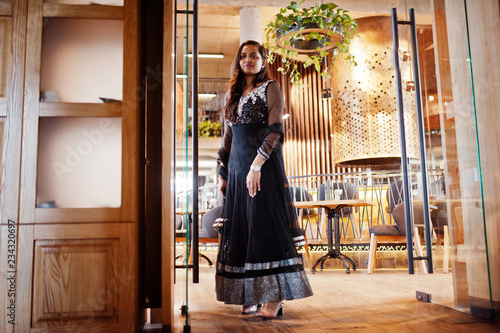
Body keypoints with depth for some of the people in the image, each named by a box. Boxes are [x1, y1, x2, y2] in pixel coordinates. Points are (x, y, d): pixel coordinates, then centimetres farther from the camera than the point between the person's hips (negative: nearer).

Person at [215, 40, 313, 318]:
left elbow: (275, 131, -10)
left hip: (264, 166, -6)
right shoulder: (233, 94, 19)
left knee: (265, 224, -8)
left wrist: (256, 165, -20)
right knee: (242, 229, 4)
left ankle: (275, 297, -1)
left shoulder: (270, 88, 2)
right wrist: (223, 174, 13)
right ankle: (252, 295, 13)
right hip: (237, 167, 6)